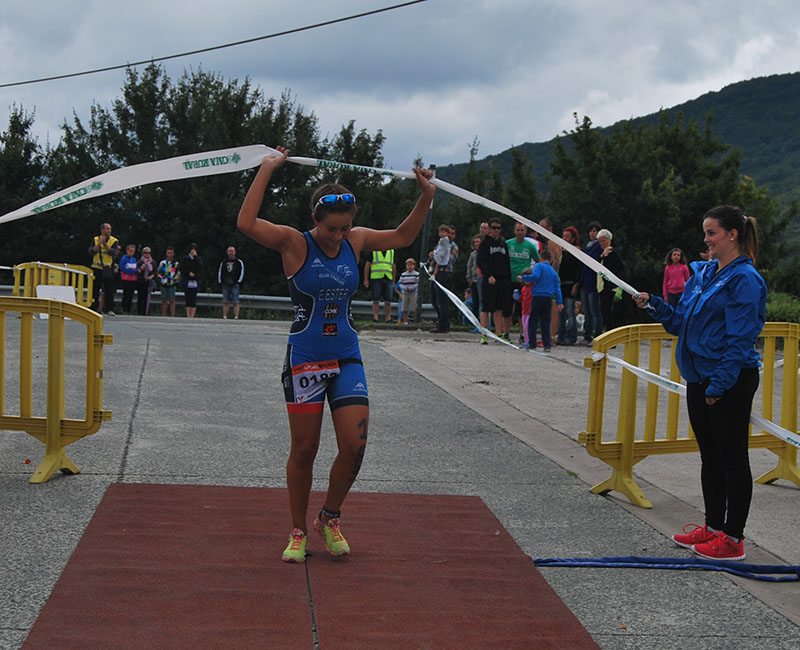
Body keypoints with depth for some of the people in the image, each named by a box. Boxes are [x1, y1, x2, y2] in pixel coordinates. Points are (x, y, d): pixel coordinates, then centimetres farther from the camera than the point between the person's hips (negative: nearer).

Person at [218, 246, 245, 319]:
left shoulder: (239, 262, 5)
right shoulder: (223, 262, 14)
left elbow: (242, 273, 4)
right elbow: (219, 272, 17)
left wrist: (238, 282, -5)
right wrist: (220, 282, 8)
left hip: (235, 285, -3)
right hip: (225, 285, 3)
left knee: (236, 302, -7)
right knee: (225, 302, 3)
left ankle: (236, 317, -9)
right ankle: (224, 317, 4)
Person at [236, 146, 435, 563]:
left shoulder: (356, 241, 5)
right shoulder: (294, 243, -8)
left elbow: (403, 237, 20)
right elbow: (246, 223, -23)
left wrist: (426, 198, 10)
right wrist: (267, 170, -20)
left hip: (347, 358, 4)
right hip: (305, 359, -4)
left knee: (355, 446, -5)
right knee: (304, 451, 3)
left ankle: (329, 518, 19)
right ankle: (298, 532, 20)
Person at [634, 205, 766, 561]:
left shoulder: (744, 279, -14)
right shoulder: (703, 272, 11)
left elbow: (740, 338, -18)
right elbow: (680, 321, 16)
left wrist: (720, 384, -20)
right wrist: (653, 304, 1)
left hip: (730, 383, -9)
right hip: (700, 378, 9)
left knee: (732, 458, 0)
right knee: (710, 456, 16)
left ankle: (733, 539, 8)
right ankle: (713, 527, 27)